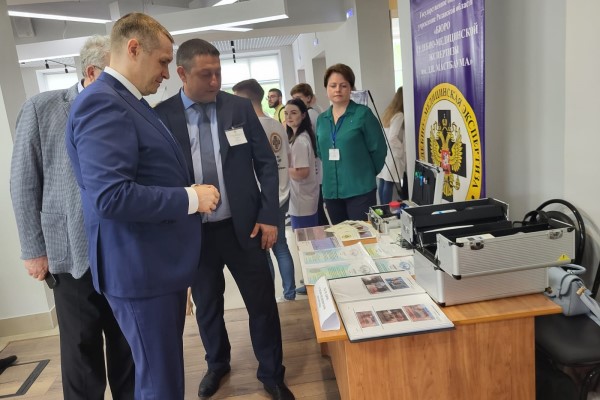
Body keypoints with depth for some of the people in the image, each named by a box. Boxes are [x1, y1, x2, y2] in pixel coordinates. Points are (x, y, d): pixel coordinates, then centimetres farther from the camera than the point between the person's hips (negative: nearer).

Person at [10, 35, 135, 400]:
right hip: (73, 253, -2)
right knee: (81, 351, 12)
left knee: (128, 345, 14)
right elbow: (25, 185, -2)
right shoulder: (42, 109, -4)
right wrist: (34, 250, -3)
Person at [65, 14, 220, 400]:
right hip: (140, 268, -10)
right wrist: (191, 198, -21)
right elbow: (111, 196, -29)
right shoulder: (102, 102, -19)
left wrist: (190, 192, 10)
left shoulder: (133, 103, 15)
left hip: (161, 262, 10)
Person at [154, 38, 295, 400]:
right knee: (207, 306, 19)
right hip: (192, 232, 1)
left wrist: (269, 216, -5)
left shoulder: (240, 107, -2)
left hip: (244, 226, 0)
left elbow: (267, 164, 1)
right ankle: (217, 364, 45)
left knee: (262, 303, 8)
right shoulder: (161, 116, -4)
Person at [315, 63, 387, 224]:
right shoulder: (321, 119, 9)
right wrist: (335, 172, 14)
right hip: (331, 191, 5)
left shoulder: (362, 113, -5)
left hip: (360, 190, -5)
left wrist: (366, 173, 4)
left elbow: (378, 149, -4)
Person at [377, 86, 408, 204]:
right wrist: (402, 150, -6)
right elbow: (392, 138, -20)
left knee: (383, 183, 10)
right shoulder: (399, 115, -14)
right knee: (389, 184, -5)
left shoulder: (388, 112, 13)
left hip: (383, 153, 9)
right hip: (392, 155, -9)